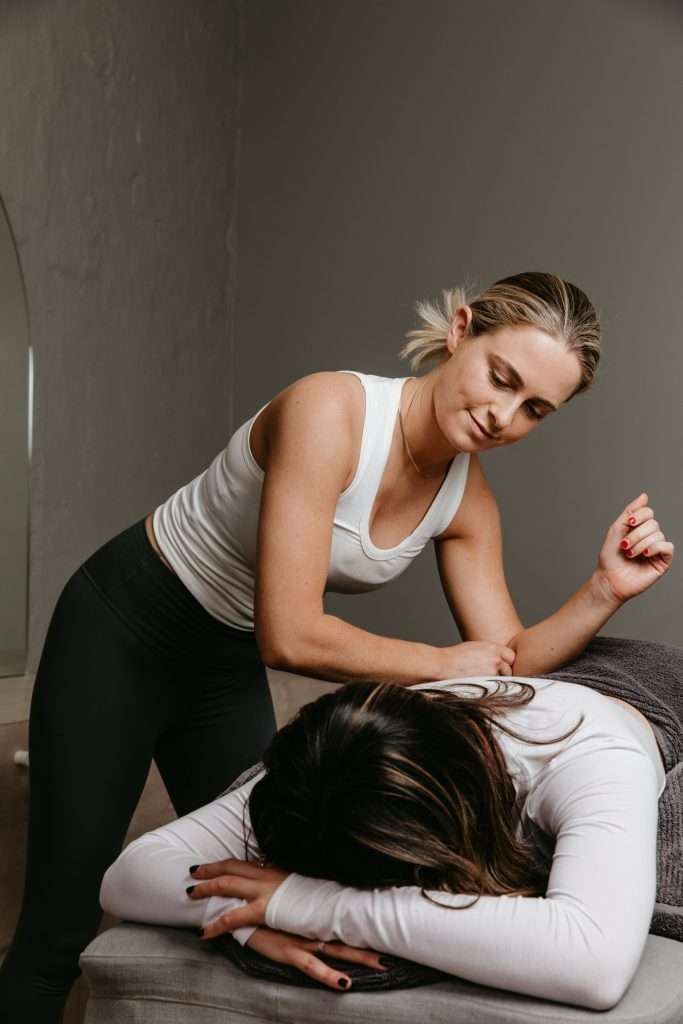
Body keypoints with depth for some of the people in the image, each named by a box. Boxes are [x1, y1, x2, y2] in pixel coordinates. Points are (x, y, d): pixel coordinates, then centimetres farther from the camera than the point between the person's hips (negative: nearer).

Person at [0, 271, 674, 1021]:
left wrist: (607, 590, -21)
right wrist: (442, 663, -20)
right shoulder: (329, 410, -30)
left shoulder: (468, 498, -8)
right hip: (121, 634, -6)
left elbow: (506, 663, -6)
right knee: (61, 931, -2)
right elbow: (291, 637, -33)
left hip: (232, 666, 6)